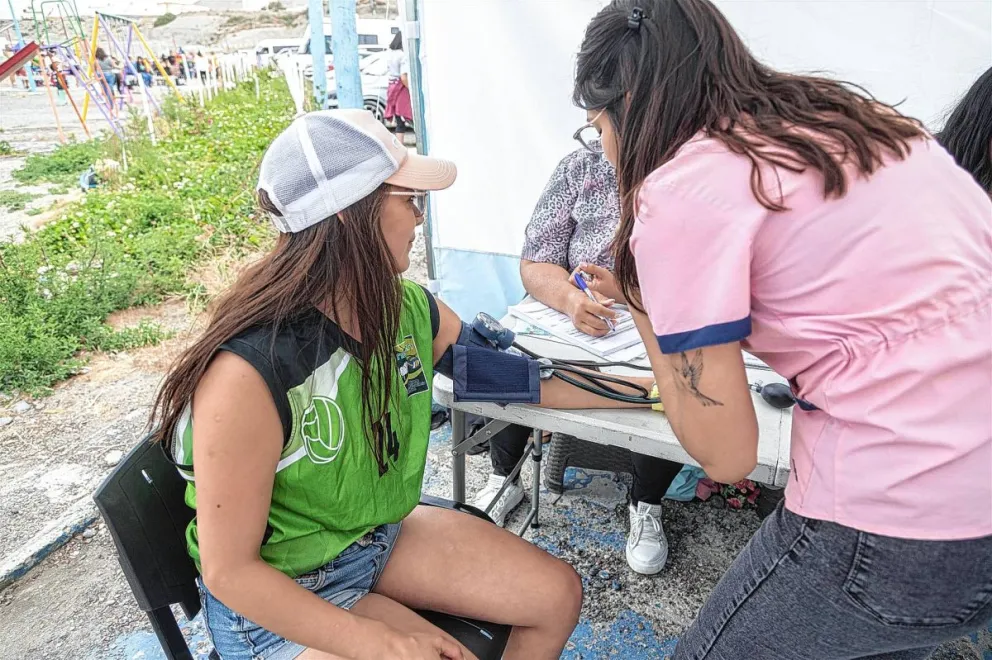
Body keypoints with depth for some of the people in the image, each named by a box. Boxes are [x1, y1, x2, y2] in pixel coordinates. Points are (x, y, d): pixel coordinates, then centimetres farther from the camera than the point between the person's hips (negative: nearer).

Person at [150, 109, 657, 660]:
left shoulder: (408, 309, -12)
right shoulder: (251, 372, -32)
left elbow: (520, 373, -1)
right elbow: (228, 571, -23)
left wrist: (648, 387, 0)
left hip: (381, 534, 6)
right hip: (275, 597, -5)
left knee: (558, 595, 4)